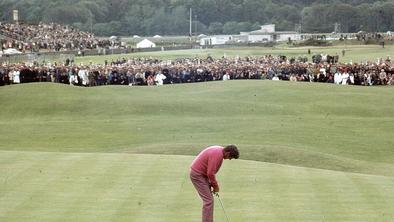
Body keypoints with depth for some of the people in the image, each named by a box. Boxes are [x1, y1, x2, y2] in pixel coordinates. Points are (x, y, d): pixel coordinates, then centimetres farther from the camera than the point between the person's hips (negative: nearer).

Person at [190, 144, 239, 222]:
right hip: (197, 175, -10)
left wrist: (213, 184, 13)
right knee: (208, 200, -8)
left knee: (209, 199, 13)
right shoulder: (217, 155, -25)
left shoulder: (219, 150, 7)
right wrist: (216, 186, -11)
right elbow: (210, 173, -26)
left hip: (201, 174, 10)